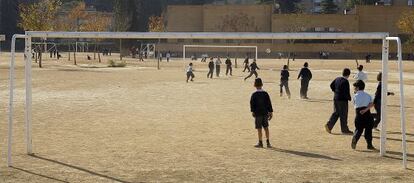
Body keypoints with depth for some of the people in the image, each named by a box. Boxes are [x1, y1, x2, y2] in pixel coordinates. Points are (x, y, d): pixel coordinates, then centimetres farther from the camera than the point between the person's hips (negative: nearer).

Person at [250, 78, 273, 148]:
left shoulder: (254, 95, -7)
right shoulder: (265, 93, 2)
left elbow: (252, 103, -11)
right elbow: (269, 103, 4)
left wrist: (252, 111, -7)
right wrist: (270, 112, 9)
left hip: (258, 113, -3)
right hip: (265, 113, 3)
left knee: (259, 128, 2)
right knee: (266, 127, 12)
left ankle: (260, 143, 5)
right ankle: (268, 142, 12)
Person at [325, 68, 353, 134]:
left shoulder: (337, 79, 5)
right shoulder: (346, 82, -18)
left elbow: (331, 85, 14)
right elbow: (346, 92, -21)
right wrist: (350, 98, -7)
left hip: (336, 99, 7)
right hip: (342, 100, -7)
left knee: (336, 113, 16)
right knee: (343, 115, 3)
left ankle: (329, 125, 4)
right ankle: (344, 130, 12)